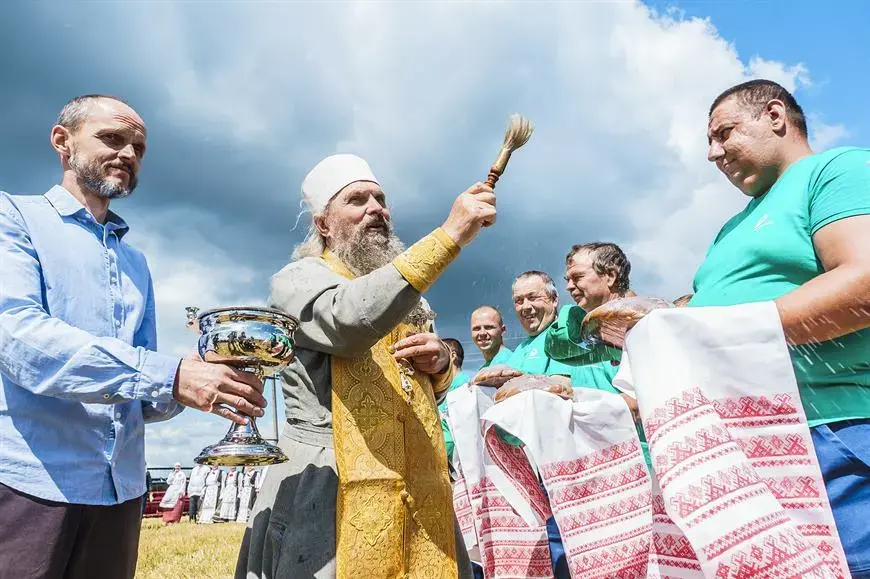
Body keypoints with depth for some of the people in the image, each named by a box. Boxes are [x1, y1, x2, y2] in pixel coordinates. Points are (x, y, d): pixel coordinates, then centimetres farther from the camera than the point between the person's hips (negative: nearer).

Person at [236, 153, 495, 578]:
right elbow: (348, 320, -26)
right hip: (330, 491, -6)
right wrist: (448, 237, -27)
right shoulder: (299, 278, -2)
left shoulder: (404, 294, 19)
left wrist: (440, 364, 2)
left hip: (419, 492, 6)